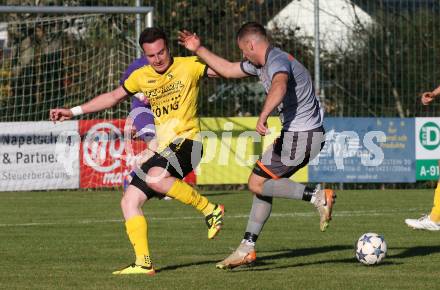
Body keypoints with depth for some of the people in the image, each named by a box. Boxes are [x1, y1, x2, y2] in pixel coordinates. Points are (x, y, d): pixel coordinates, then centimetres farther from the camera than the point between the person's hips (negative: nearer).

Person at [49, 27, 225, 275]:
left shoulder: (189, 66, -3)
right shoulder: (142, 77, 12)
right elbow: (113, 97, 26)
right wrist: (74, 112, 26)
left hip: (186, 141, -7)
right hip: (163, 149, 7)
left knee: (156, 178, -35)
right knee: (129, 202, -1)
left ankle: (210, 209, -20)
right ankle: (144, 263, -1)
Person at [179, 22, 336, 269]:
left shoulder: (277, 61, -18)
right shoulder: (260, 64, 14)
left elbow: (279, 86, -41)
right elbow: (228, 69, 29)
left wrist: (263, 116, -54)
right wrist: (198, 50, 27)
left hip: (300, 137, -10)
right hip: (305, 135, 10)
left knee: (257, 184, -5)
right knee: (262, 184, 13)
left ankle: (317, 196, -13)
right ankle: (247, 248, 15)